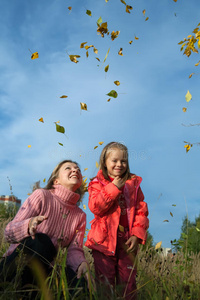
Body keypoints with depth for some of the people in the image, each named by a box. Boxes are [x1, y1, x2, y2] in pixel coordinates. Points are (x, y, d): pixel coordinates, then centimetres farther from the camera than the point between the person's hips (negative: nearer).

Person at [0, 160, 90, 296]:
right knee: (41, 241, -35)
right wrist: (29, 225, -35)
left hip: (44, 269, 4)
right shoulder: (41, 196, -7)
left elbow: (74, 249, -1)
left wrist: (81, 263, -25)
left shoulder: (80, 216, 9)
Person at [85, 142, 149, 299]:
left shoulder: (133, 183, 9)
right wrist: (113, 188, -15)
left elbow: (141, 211, 6)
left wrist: (137, 235, -5)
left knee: (128, 281, 7)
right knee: (105, 280, 3)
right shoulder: (97, 183, 3)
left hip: (127, 240, 2)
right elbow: (96, 208, -12)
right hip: (105, 239, -2)